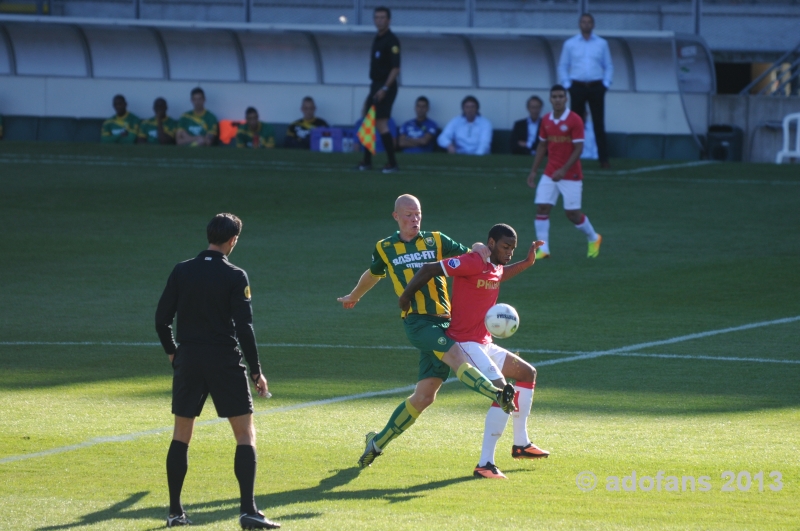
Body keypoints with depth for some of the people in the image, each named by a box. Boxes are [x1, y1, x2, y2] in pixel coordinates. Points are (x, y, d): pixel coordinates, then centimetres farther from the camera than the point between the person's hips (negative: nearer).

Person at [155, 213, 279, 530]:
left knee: (181, 436, 13)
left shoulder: (181, 272, 2)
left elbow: (162, 319, 4)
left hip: (188, 361, 3)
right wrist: (256, 371, -3)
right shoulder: (235, 277, -8)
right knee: (246, 435, 2)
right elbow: (244, 328, -10)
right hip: (225, 361, -3)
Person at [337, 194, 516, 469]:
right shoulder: (385, 248, 13)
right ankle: (498, 395, -50)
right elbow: (373, 274, 33)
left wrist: (479, 250, -10)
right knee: (457, 357, -30)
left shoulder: (436, 241, 14)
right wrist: (354, 297, 49)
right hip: (417, 321, -3)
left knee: (424, 396, 0)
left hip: (445, 322, 3)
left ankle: (378, 442, 15)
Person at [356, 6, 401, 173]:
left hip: (385, 87, -9)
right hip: (375, 86, 9)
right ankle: (367, 161, 20)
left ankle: (392, 163, -9)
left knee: (381, 125, -12)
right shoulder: (377, 40, 14)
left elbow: (396, 68, -19)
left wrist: (384, 89, -24)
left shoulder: (391, 41, -13)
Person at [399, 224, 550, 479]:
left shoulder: (495, 267, 12)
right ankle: (485, 464, -27)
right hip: (465, 344, -11)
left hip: (483, 344, 11)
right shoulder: (473, 263, -17)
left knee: (527, 373, 25)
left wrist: (528, 262, 30)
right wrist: (406, 298, -8)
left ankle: (521, 444, 33)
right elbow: (428, 270, -17)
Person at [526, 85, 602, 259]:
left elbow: (578, 149, -14)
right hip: (550, 174, 5)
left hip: (570, 174, -5)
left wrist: (563, 170, -22)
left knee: (572, 213, 0)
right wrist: (533, 171, 9)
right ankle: (542, 249, -4)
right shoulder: (546, 120, 5)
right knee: (541, 208, -8)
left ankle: (593, 239, 26)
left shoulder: (574, 120, -11)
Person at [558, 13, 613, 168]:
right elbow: (563, 66, 9)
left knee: (599, 123, -4)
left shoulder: (602, 44, 8)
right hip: (577, 87, 0)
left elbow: (609, 66, 10)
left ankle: (604, 158, -4)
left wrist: (605, 84, -1)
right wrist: (567, 85, -2)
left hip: (596, 87, 0)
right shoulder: (570, 44, 7)